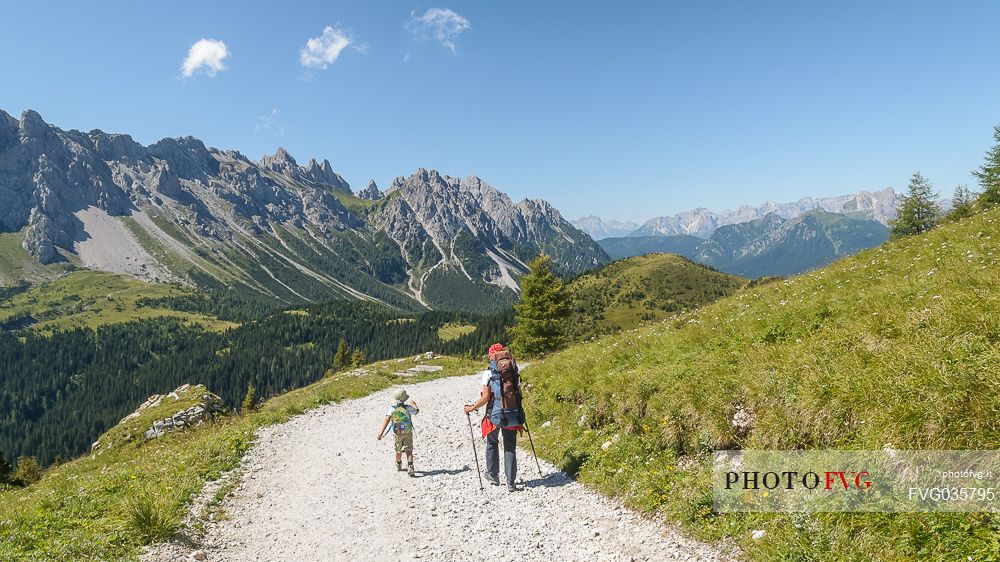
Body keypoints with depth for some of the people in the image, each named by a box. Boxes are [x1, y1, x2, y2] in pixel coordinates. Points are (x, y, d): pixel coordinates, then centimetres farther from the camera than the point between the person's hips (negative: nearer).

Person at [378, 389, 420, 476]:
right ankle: (410, 467, -18)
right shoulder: (407, 408, -13)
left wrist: (381, 432, -28)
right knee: (409, 451, -1)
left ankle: (398, 466, 43)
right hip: (408, 432, -2)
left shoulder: (392, 408, -13)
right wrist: (414, 403, 29)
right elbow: (417, 411, 8)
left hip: (398, 433, 2)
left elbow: (386, 420, -24)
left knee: (398, 450, 21)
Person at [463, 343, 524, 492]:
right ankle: (510, 483, 5)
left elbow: (485, 398, -11)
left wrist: (471, 407, 3)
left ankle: (493, 475, 30)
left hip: (495, 414, -2)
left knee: (492, 444, 22)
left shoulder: (489, 373, -8)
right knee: (510, 448, 10)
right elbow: (519, 393, 8)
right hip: (513, 416, 3)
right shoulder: (513, 371, 3)